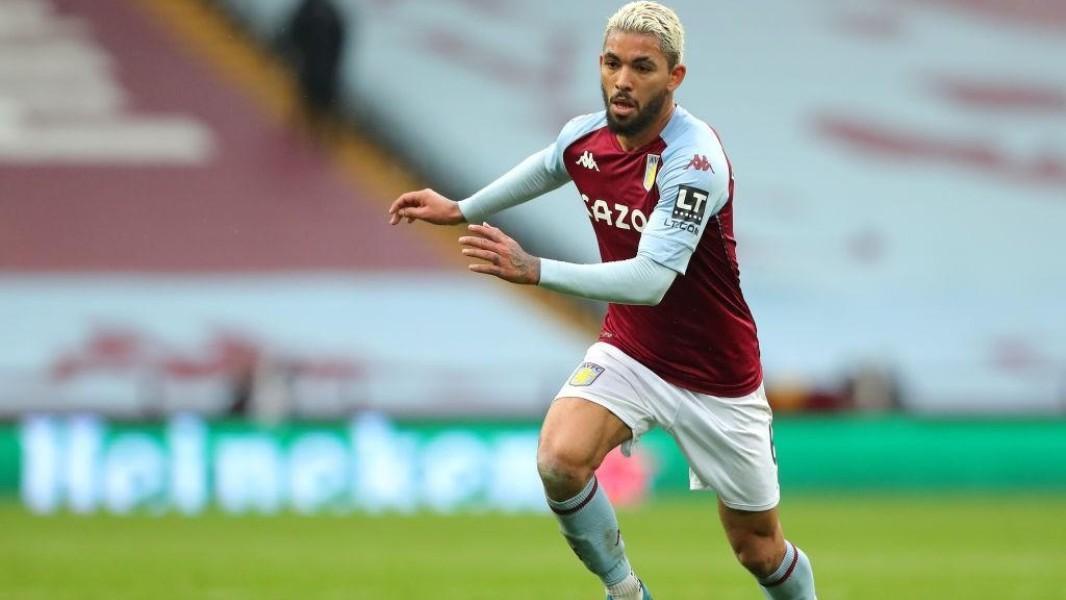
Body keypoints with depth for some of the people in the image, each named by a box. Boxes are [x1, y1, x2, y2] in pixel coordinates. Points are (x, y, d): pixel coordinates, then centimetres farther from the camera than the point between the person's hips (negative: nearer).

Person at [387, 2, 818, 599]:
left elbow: (651, 280, -37)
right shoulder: (584, 136, -7)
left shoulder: (694, 159, -28)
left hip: (716, 380, -4)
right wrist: (460, 209, 25)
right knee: (561, 461, -25)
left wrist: (534, 270, -43)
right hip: (629, 353, 4)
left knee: (759, 549, 7)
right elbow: (544, 167, 20)